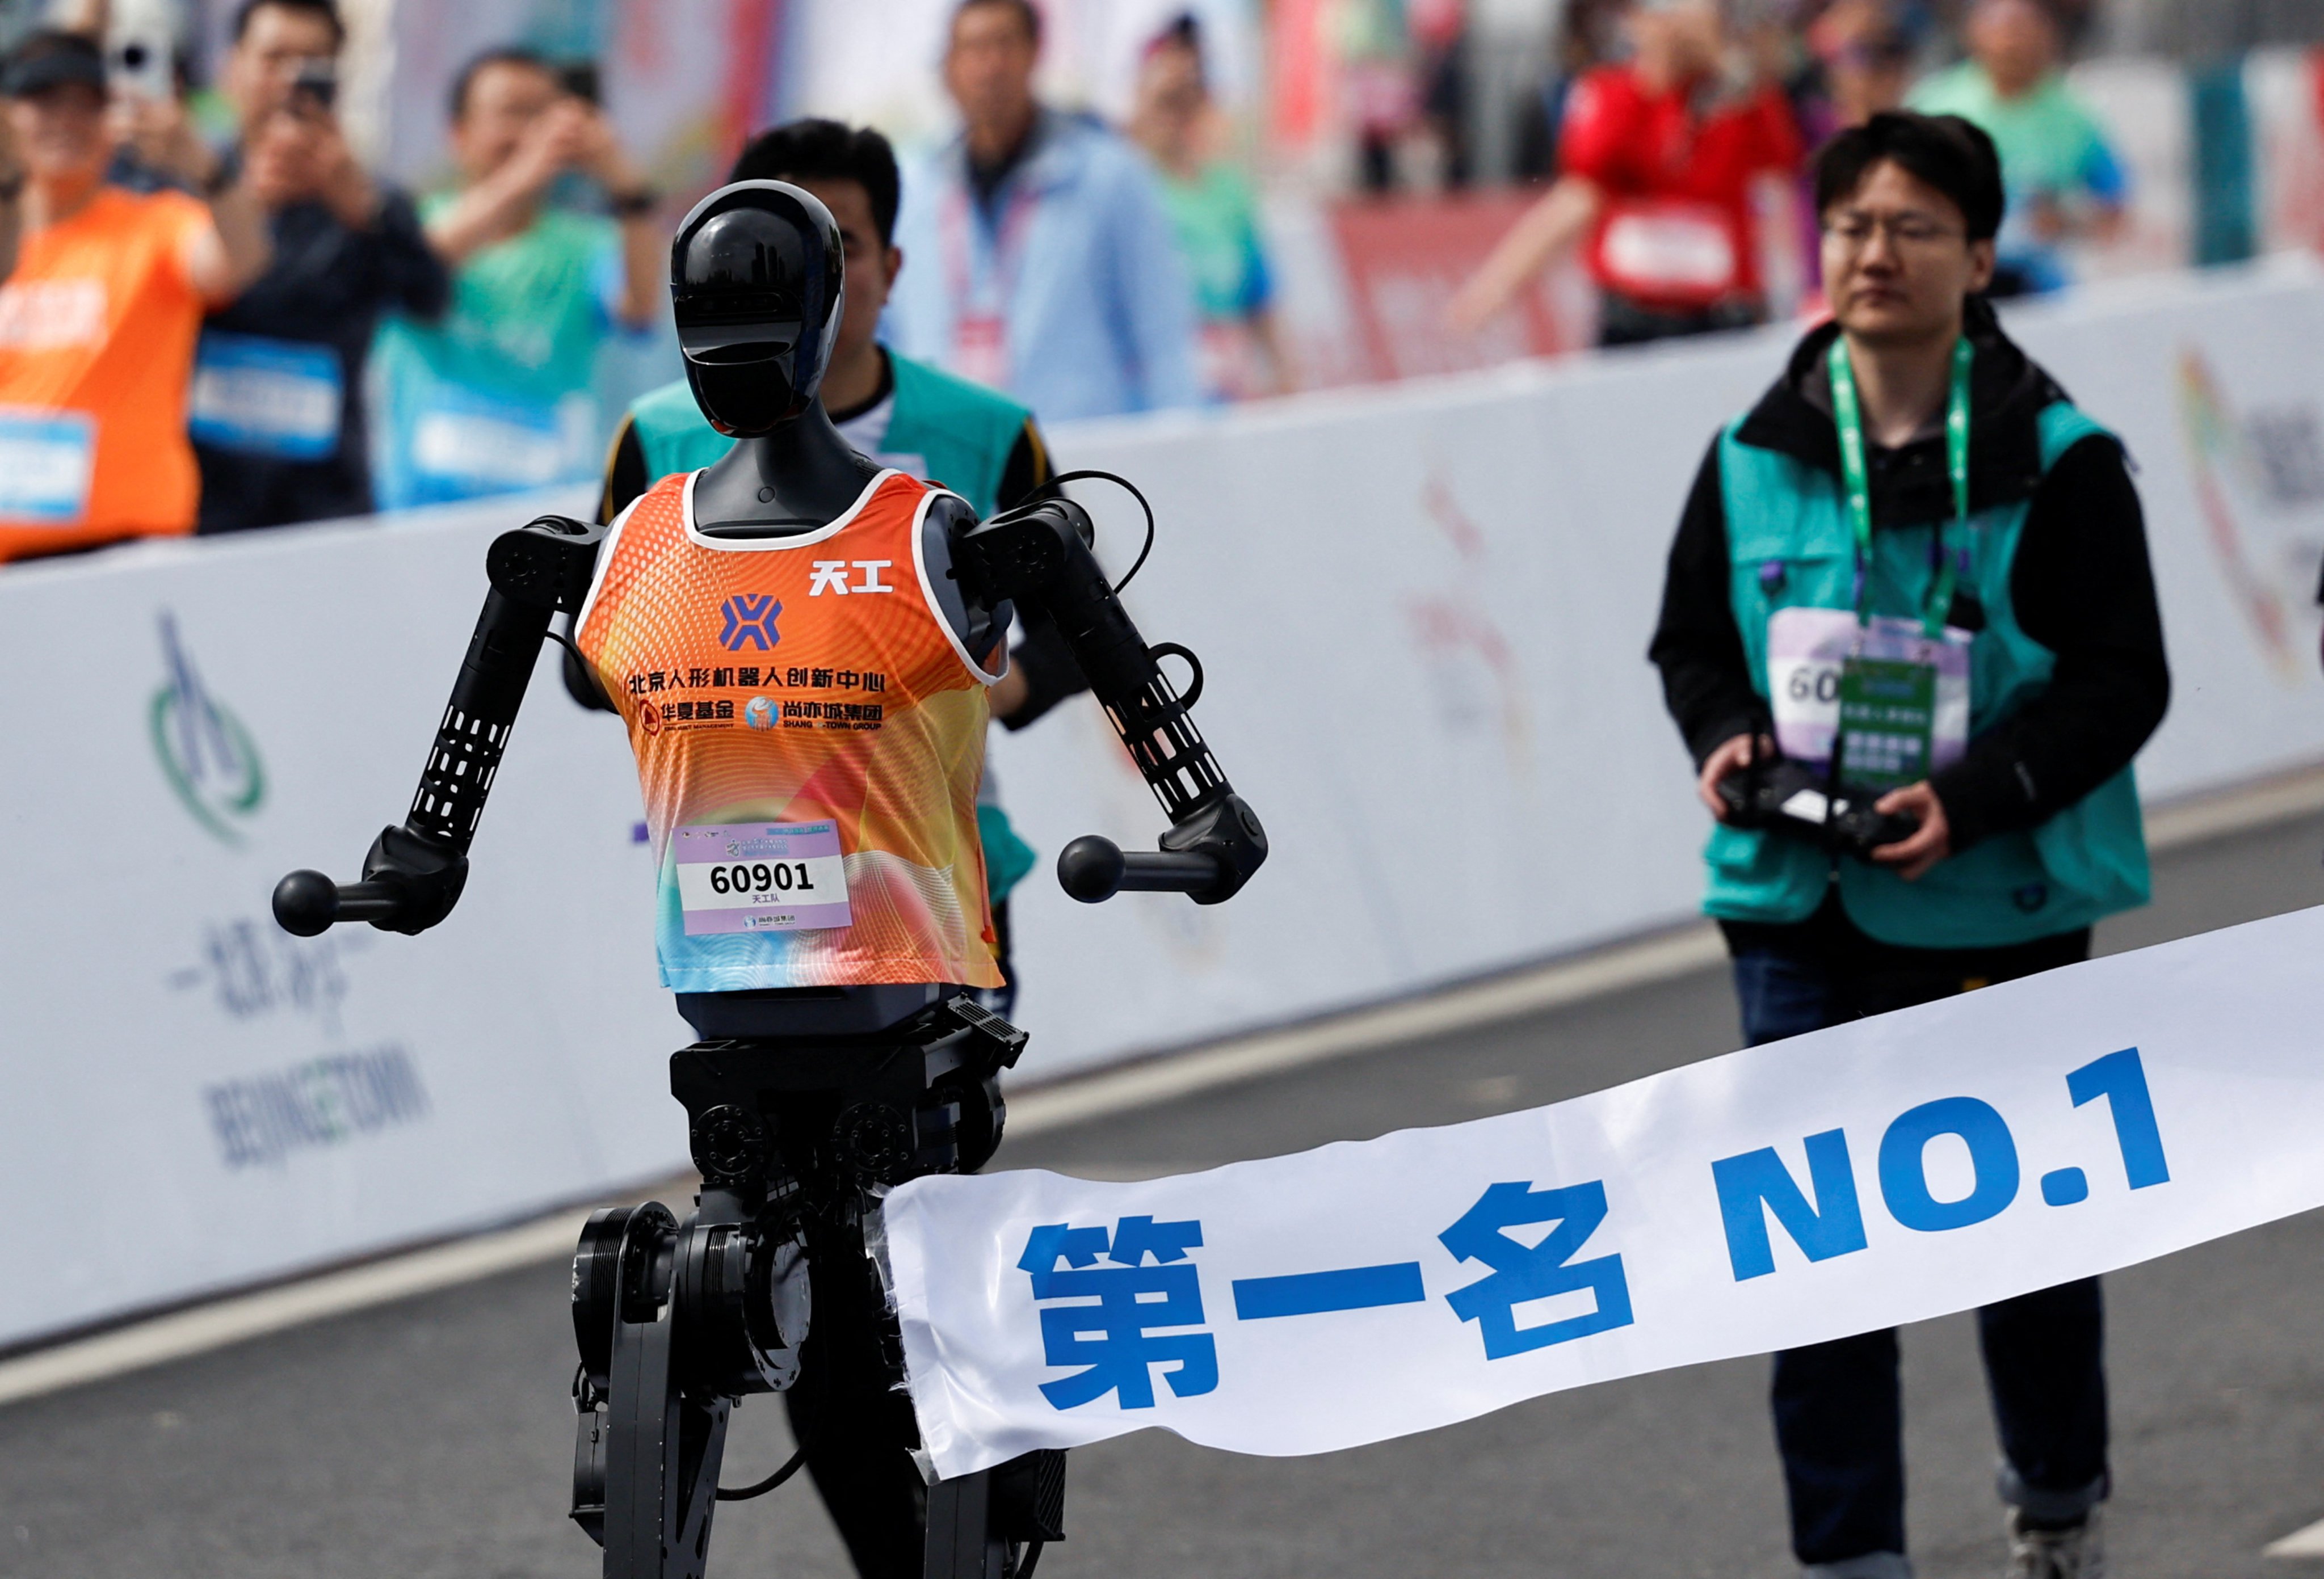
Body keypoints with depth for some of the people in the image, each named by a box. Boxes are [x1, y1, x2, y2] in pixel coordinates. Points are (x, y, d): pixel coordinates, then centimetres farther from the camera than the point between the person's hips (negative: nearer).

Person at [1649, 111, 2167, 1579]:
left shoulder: (2056, 461, -9)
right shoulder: (1758, 456, 1)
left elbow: (2124, 679, -9)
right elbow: (1692, 639, 14)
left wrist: (1974, 797, -22)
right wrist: (1727, 736, -8)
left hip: (2001, 903, -2)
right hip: (1801, 903, 2)